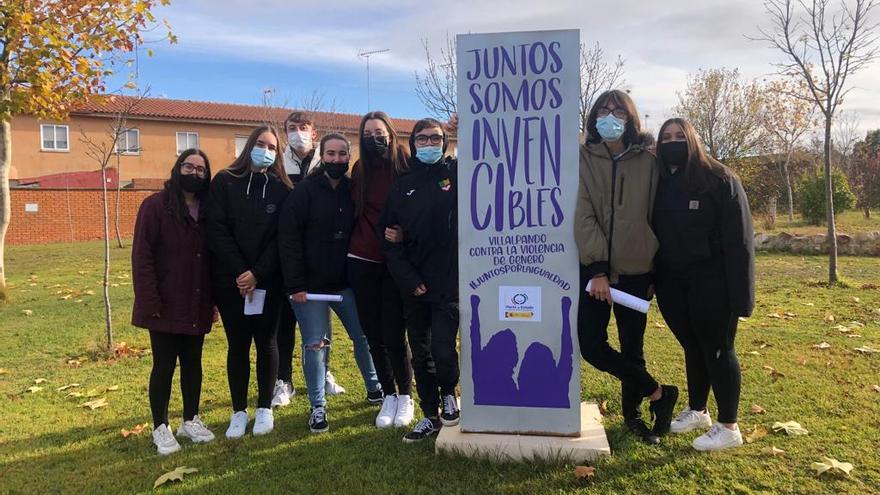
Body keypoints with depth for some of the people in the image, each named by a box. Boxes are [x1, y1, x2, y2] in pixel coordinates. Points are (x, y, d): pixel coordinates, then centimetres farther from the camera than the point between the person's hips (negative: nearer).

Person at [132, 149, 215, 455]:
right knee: (164, 366, 5)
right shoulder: (155, 206, -8)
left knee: (192, 363, 14)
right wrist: (150, 302, -18)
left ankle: (190, 421, 28)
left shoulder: (207, 210, 7)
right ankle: (160, 428, 18)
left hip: (197, 307, 5)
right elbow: (141, 257, -12)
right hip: (165, 307, -5)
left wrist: (212, 300, 5)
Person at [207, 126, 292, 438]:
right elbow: (217, 231, -5)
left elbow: (281, 237, -3)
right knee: (237, 345, 6)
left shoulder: (281, 189, 3)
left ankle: (264, 409, 20)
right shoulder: (224, 182, 2)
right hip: (230, 280, 0)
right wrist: (240, 273, -12)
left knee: (265, 342, 7)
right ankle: (239, 412, 18)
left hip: (268, 281, 0)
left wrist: (257, 274, -13)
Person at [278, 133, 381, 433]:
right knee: (314, 346, 4)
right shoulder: (305, 192, -8)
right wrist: (295, 284, -16)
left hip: (347, 283, 4)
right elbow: (288, 239, -11)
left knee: (364, 336, 12)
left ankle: (374, 388, 34)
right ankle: (317, 407, 17)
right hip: (310, 285, -3)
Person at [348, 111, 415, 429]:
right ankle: (388, 395, 25)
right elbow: (354, 211, 13)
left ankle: (405, 396, 18)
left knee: (393, 335, -4)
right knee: (373, 335, 9)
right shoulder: (360, 170, 7)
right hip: (362, 262, 4)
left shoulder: (405, 168, -3)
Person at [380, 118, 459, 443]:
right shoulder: (402, 186, 8)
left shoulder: (456, 173, 2)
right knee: (420, 355, 11)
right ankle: (430, 416, 28)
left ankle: (449, 395, 23)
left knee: (443, 350, -10)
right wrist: (407, 278, -5)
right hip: (414, 286, 3)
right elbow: (388, 236, 4)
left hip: (450, 282, -3)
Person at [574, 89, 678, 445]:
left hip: (635, 270, 1)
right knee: (591, 345, -6)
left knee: (632, 346, 9)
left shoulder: (646, 162, 5)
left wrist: (655, 271, 6)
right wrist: (598, 268, -17)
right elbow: (582, 216, -9)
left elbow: (654, 217, 8)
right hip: (593, 269, -1)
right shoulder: (583, 159, 0)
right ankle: (659, 394, 14)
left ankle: (632, 413, 31)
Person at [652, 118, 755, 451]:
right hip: (672, 283, 5)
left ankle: (728, 427, 15)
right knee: (692, 347, 17)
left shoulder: (720, 180, -8)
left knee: (717, 349, 2)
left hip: (711, 281, -5)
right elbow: (652, 235, 9)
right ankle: (697, 411, 33)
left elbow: (739, 239, -12)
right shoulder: (658, 185, 8)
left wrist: (739, 292, -18)